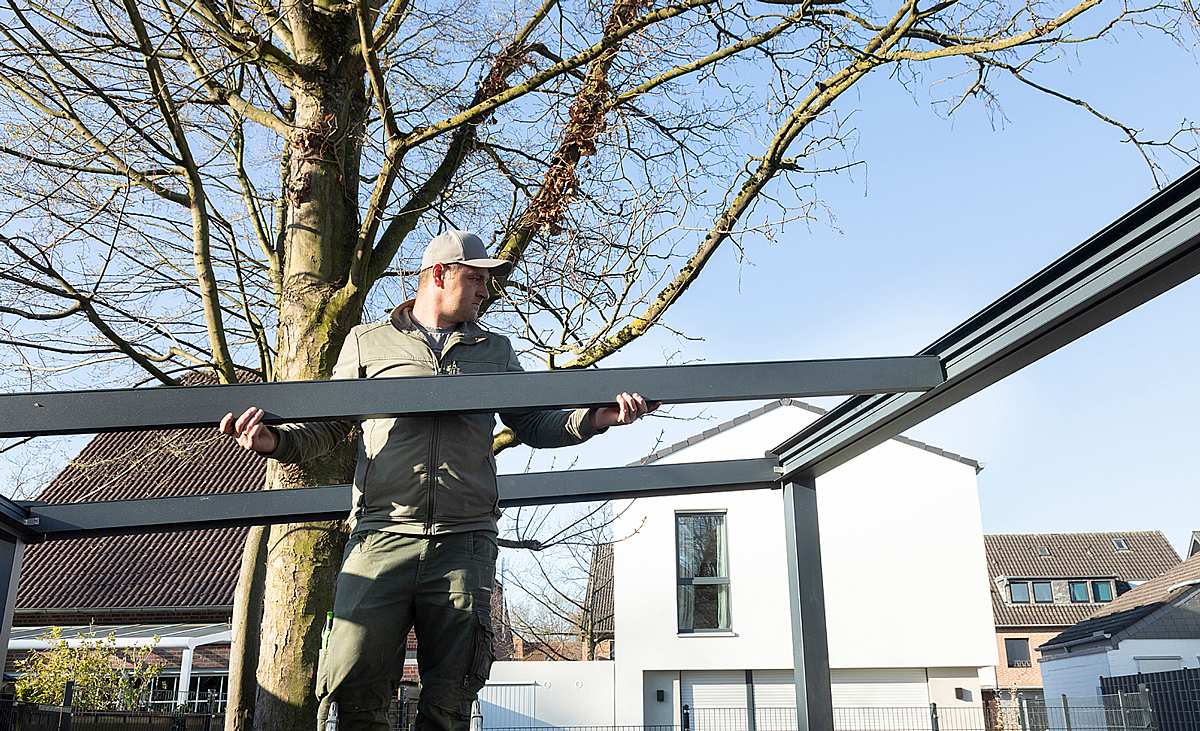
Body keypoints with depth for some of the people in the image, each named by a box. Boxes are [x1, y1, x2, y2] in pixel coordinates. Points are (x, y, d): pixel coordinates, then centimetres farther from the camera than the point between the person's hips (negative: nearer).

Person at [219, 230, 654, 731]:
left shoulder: (496, 351, 21)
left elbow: (534, 426, 16)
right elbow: (328, 426, 15)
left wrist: (596, 417, -2)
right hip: (383, 534, -1)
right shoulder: (368, 342, 15)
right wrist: (274, 440, -6)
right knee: (354, 688, -8)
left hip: (464, 540, 2)